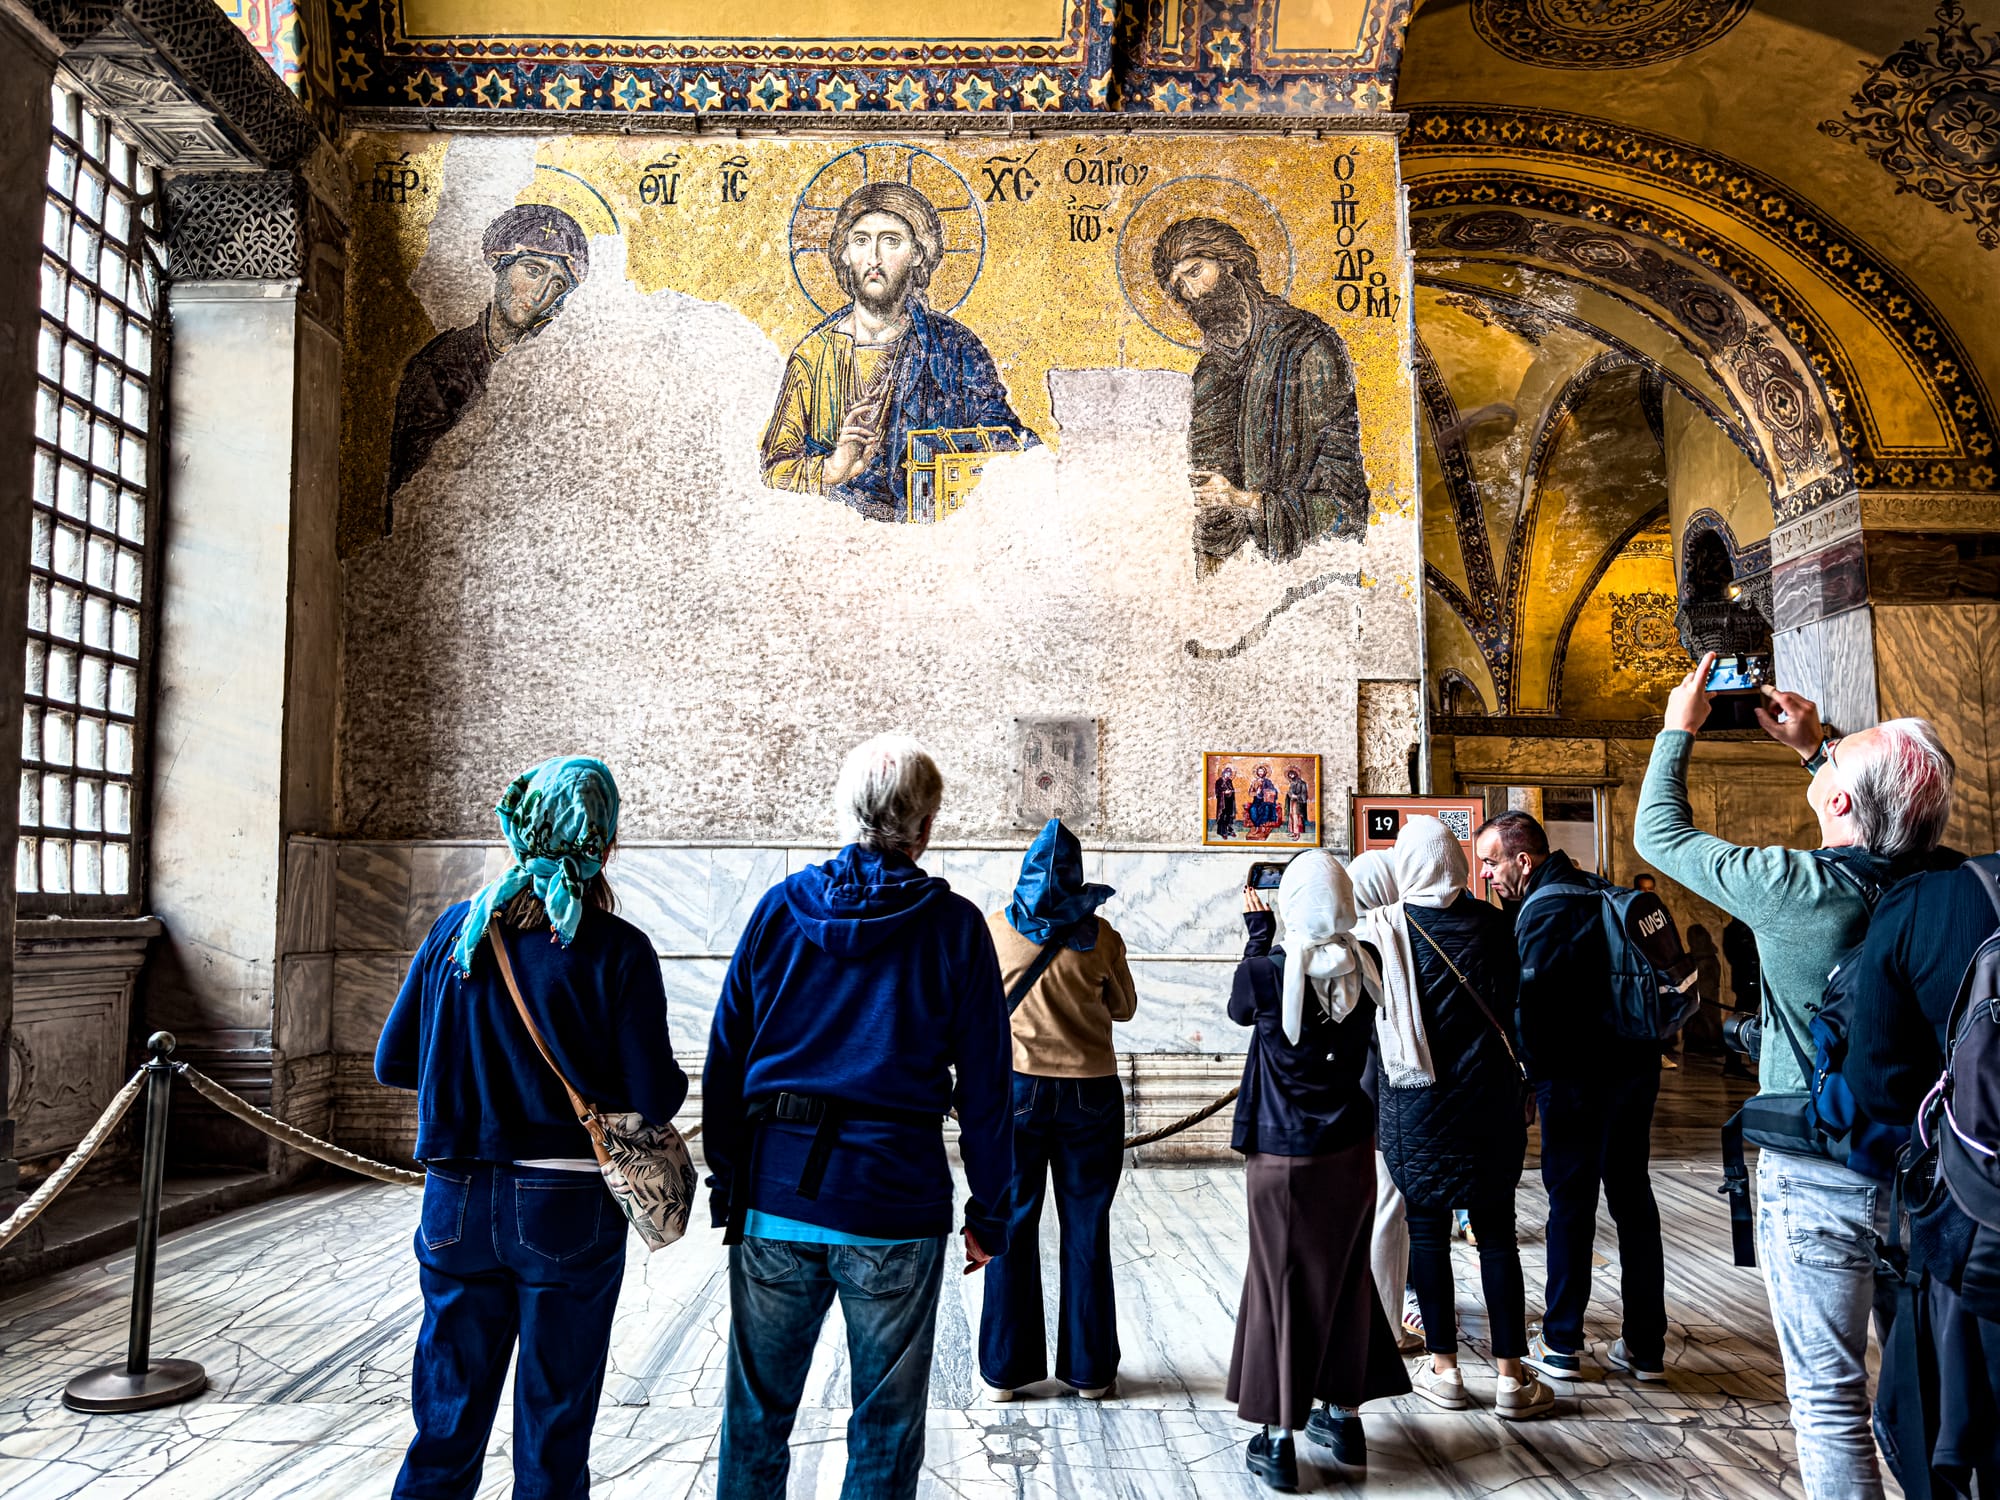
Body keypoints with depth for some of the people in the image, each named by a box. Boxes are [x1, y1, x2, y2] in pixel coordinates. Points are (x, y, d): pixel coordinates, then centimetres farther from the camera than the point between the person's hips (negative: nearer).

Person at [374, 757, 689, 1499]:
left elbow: (392, 1062, 5)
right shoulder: (616, 950, -12)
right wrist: (672, 1080, 8)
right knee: (552, 1439, 12)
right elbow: (654, 1099, -13)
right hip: (568, 1214, -3)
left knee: (445, 1429, 16)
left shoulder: (456, 929, -1)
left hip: (457, 1207, 4)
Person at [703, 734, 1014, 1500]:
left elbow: (724, 1059, 4)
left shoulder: (779, 907, 2)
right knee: (885, 1427, 11)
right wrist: (988, 1215, 5)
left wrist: (725, 1185, 12)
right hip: (896, 1207, -2)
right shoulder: (954, 927, -4)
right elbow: (986, 1088, -3)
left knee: (756, 1414, 15)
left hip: (776, 1200, 3)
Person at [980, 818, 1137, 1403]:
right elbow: (1124, 1008, 9)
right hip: (1090, 1092, 0)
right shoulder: (1100, 936, -3)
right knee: (1086, 1231, 9)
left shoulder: (995, 929, -2)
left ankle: (1004, 1368, 15)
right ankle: (1088, 1369, 17)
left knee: (1012, 1227, 9)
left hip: (1016, 1088, 0)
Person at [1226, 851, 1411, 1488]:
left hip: (1282, 1157, -3)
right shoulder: (1363, 968, -8)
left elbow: (1240, 1009, 5)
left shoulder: (1265, 972, -18)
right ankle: (1344, 1416, 32)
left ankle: (1278, 1439, 14)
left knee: (1280, 1286, 8)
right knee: (1344, 1279, 18)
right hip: (1350, 1150, 4)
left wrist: (1256, 932, 13)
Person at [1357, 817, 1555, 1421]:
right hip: (1491, 1098, 2)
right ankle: (1511, 1377, 10)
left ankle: (1443, 1369, 16)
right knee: (1496, 1229, 8)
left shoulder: (1380, 929, -8)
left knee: (1427, 1226, 10)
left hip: (1416, 1103, -2)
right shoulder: (1490, 922, -2)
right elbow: (1509, 999, 9)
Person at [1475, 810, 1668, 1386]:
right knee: (1633, 1198, 12)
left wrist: (1527, 1077, -9)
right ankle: (1646, 1347, 19)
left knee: (1571, 1202, 2)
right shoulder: (1597, 890, 12)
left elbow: (1532, 1002, -21)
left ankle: (1560, 1346, 11)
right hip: (1635, 1064, 8)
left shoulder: (1544, 910, -16)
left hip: (1579, 1078, -8)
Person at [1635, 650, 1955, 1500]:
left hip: (1819, 1177, -6)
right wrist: (1812, 747, 23)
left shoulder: (1798, 888, -22)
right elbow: (1885, 828, 20)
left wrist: (1678, 729, 7)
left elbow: (1660, 833, -6)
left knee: (1829, 1398, 4)